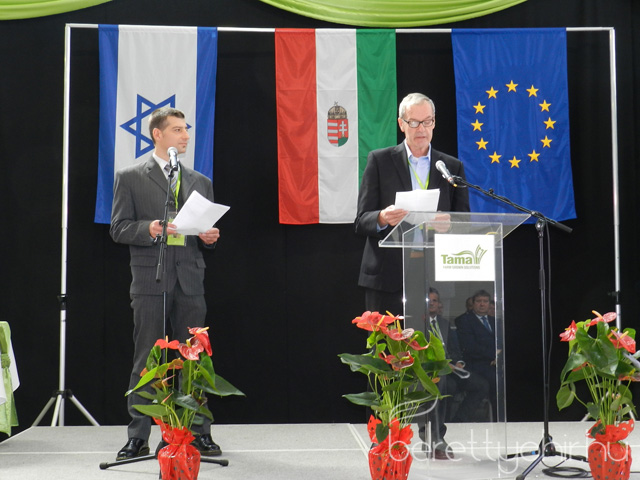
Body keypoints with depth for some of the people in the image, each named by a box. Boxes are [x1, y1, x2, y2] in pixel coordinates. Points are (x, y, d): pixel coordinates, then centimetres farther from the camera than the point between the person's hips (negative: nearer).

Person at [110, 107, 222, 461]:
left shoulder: (200, 182, 18)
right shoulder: (130, 178, 5)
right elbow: (118, 228, 0)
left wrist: (209, 237, -1)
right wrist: (148, 229, -17)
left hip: (190, 282, 3)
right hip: (150, 281, -3)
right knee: (145, 362, -1)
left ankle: (199, 434, 12)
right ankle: (138, 437, 5)